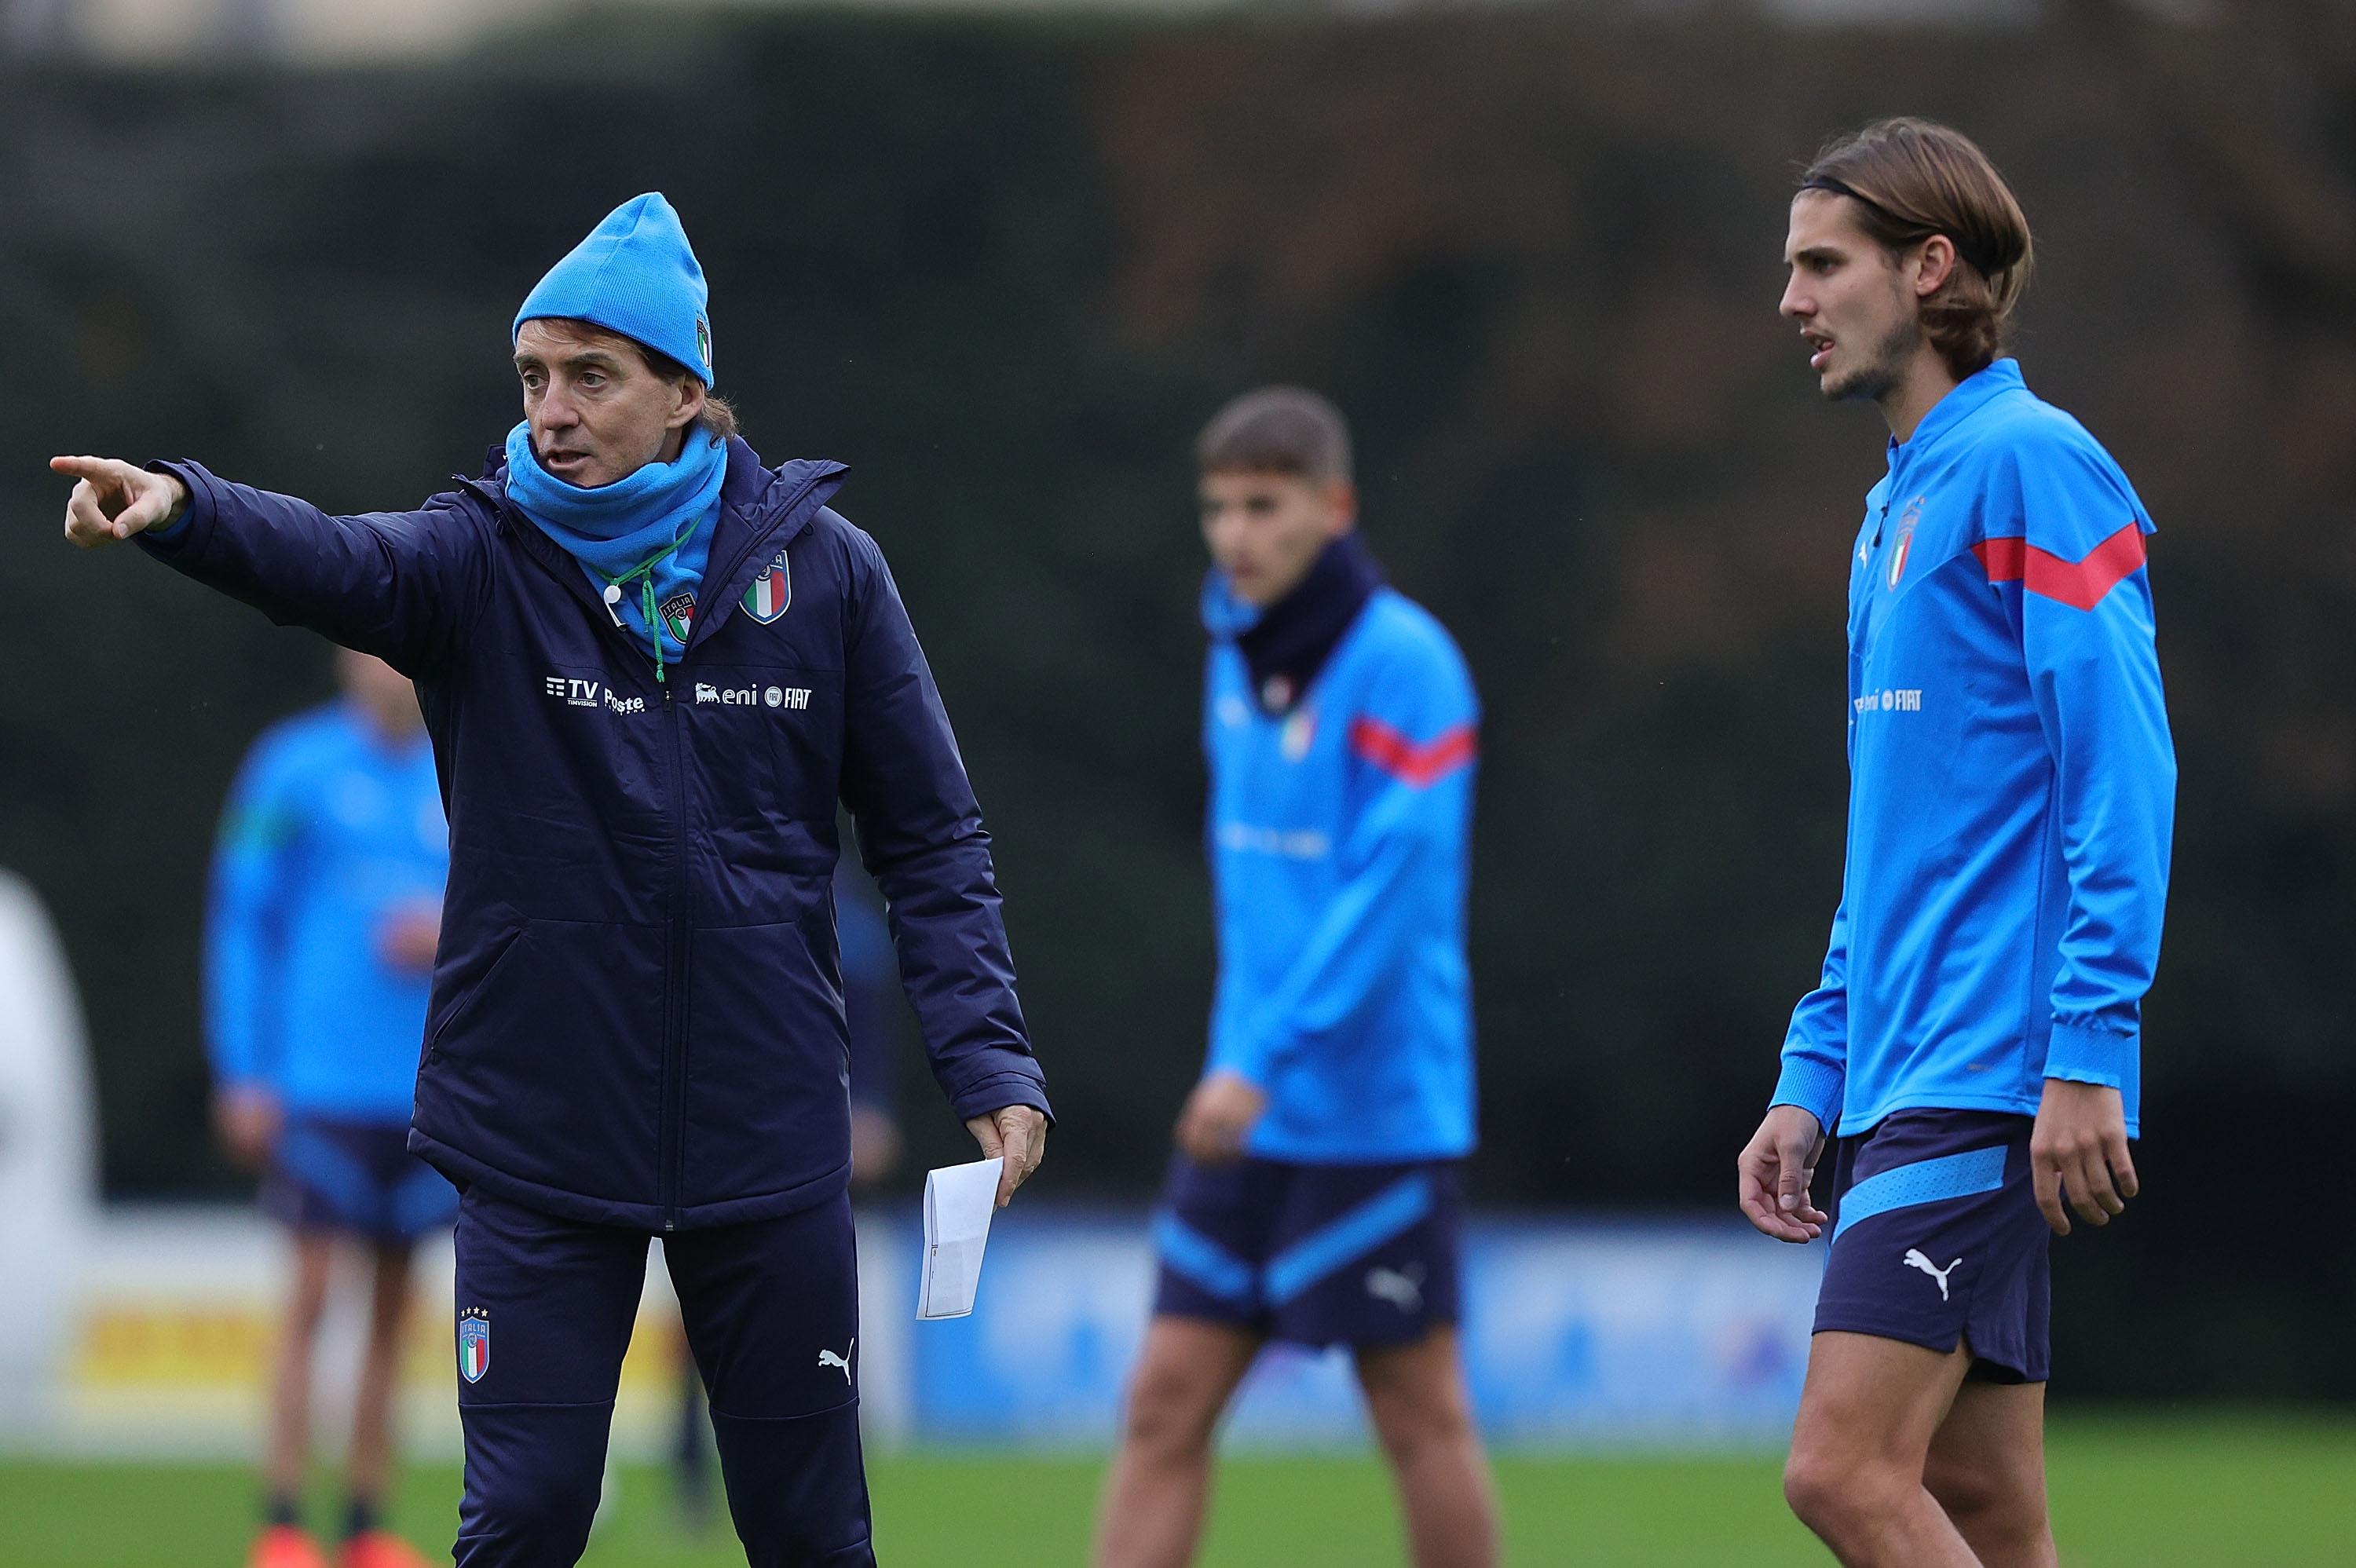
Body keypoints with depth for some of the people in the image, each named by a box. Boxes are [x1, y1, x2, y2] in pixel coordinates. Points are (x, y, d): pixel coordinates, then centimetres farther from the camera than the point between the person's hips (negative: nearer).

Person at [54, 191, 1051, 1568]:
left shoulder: (823, 570, 0)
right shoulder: (483, 562, -3)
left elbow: (931, 836, 5)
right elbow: (324, 559, -25)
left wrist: (987, 1054, -5)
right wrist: (179, 508, -46)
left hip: (768, 1142, 1)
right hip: (539, 1144, -1)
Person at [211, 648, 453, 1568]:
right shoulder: (295, 770, -2)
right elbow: (242, 923, 0)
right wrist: (243, 1075, -5)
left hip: (428, 1092, 4)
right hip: (321, 1087, -4)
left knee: (393, 1305, 6)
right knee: (311, 1292, -10)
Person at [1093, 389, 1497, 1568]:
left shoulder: (1402, 664, -13)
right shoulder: (1237, 653, 11)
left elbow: (1394, 886, -20)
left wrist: (1267, 1056, -24)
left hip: (1377, 1108, -7)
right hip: (1251, 1113, 7)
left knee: (1420, 1416, 2)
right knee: (1166, 1402, 0)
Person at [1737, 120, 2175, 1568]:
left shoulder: (2030, 468, -9)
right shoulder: (1900, 505, 20)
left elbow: (2125, 778, -16)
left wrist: (2088, 1057, -21)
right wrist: (1813, 1079, 20)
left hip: (1990, 1089, -9)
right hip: (1904, 1085, 9)